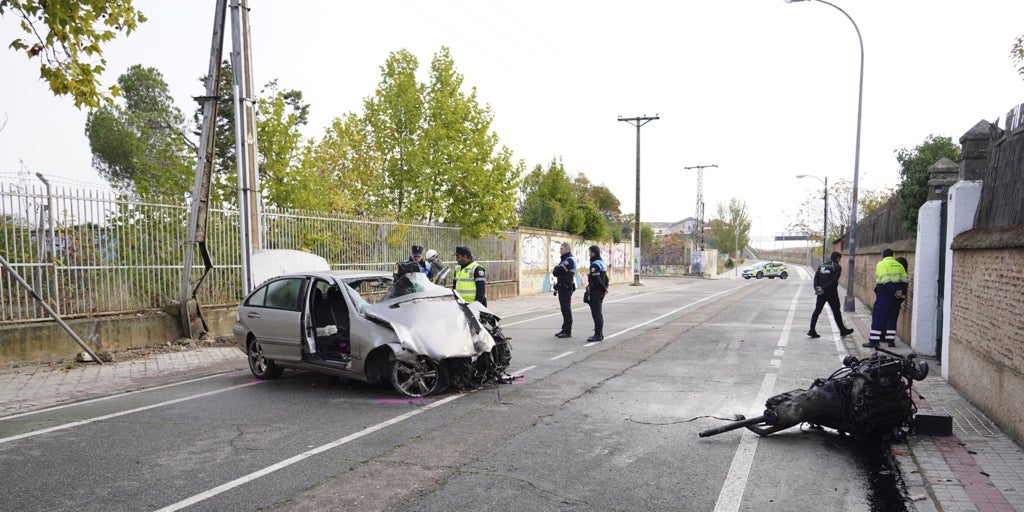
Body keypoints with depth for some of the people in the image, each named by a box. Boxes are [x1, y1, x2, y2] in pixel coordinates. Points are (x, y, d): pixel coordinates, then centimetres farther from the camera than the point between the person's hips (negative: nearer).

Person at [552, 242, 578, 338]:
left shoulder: (569, 260, -14)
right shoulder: (564, 260, 19)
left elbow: (556, 272, -19)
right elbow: (555, 272, 21)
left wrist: (554, 270, 1)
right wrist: (555, 271, 0)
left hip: (566, 288, -10)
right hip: (562, 288, 10)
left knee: (566, 309, -6)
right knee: (564, 309, 13)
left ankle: (567, 331, -2)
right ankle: (565, 329, 19)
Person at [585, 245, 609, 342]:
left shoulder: (595, 264, -17)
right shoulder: (602, 263, 15)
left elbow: (596, 280, -23)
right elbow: (606, 278, 19)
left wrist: (604, 288, -11)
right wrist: (605, 288, 13)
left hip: (595, 292, -10)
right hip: (600, 292, 10)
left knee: (596, 314, -6)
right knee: (599, 313, 16)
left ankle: (598, 335, -4)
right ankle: (600, 333, 22)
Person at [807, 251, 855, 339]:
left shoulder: (821, 266, 9)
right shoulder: (837, 267, -7)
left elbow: (816, 277, 0)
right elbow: (834, 280, -17)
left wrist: (817, 287, -9)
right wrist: (824, 288, -17)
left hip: (821, 293, 4)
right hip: (832, 293, -4)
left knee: (817, 311, 6)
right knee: (836, 312, 7)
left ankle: (812, 330, 2)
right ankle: (843, 330, 20)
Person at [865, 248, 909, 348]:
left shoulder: (881, 264, -4)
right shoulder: (899, 265, 14)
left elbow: (886, 280, -16)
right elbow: (904, 280, 5)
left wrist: (894, 291, -15)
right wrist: (902, 292, 0)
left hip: (884, 294, -6)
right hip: (896, 296, 6)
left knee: (877, 317, -3)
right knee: (892, 317, 13)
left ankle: (874, 341, -6)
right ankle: (891, 340, 13)